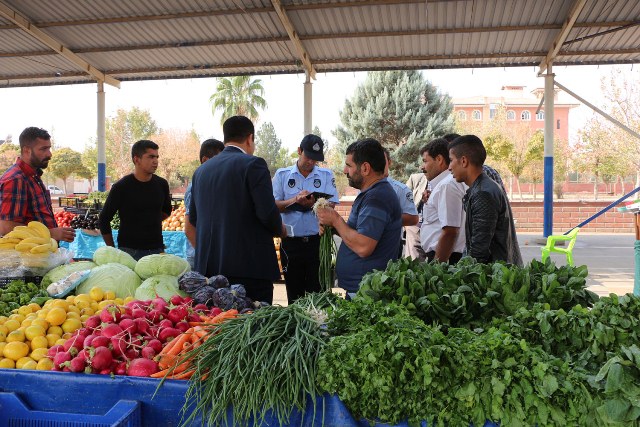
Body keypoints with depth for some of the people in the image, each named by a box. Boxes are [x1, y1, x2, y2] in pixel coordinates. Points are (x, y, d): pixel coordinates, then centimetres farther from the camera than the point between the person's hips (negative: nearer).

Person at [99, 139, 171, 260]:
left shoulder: (162, 184, 4)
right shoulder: (121, 187, -7)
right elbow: (104, 219, 0)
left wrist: (153, 222, 9)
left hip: (156, 249, 4)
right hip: (129, 250, -3)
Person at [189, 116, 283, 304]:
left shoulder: (201, 170, 12)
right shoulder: (253, 164, -8)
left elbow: (193, 218, 17)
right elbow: (268, 212, -16)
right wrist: (279, 230, 5)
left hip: (208, 267, 7)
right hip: (249, 266, -6)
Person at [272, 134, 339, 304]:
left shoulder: (326, 175, 7)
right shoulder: (282, 175, 6)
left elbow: (331, 205, 0)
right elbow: (274, 206, -1)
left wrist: (314, 203, -20)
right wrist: (296, 199, -18)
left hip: (317, 241, 0)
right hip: (291, 243, 0)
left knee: (317, 293, 3)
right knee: (294, 294, 9)